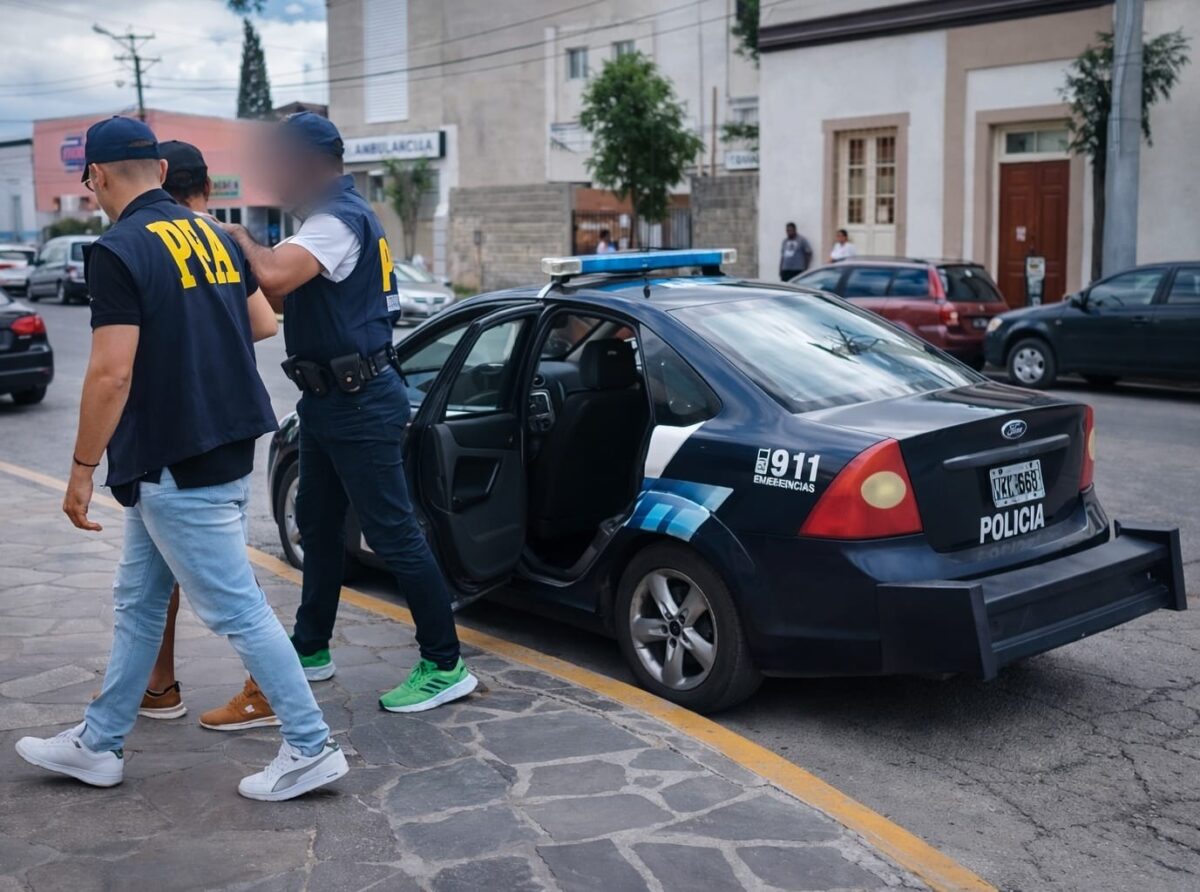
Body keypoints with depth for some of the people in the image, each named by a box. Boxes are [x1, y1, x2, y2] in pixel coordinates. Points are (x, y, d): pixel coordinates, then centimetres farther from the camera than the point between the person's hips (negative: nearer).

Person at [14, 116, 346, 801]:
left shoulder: (120, 252, -15)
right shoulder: (217, 236, 9)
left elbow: (111, 373, -20)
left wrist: (82, 469, -11)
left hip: (175, 467, -9)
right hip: (229, 449, 9)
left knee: (237, 610, -1)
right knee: (138, 604, 18)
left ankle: (311, 749, 7)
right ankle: (99, 744, 29)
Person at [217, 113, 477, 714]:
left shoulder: (337, 220, -17)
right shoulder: (338, 214, 16)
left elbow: (275, 278, -34)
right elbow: (286, 297, 21)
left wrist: (242, 238, -15)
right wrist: (256, 246, 6)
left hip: (359, 405, -11)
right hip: (329, 400, 11)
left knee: (393, 534, -6)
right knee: (318, 527, 18)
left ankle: (445, 666, 3)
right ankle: (310, 650, 31)